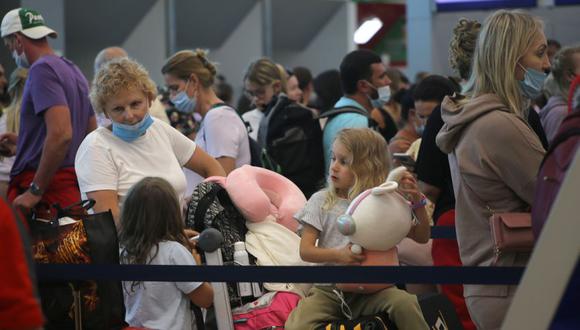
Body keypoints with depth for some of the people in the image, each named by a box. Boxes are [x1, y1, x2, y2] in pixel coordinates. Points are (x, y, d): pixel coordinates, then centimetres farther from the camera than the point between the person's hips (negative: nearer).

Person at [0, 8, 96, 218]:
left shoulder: (42, 70, -11)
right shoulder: (73, 70, 18)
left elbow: (61, 134, -23)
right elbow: (91, 134, 25)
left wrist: (35, 191, -20)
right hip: (73, 188, 9)